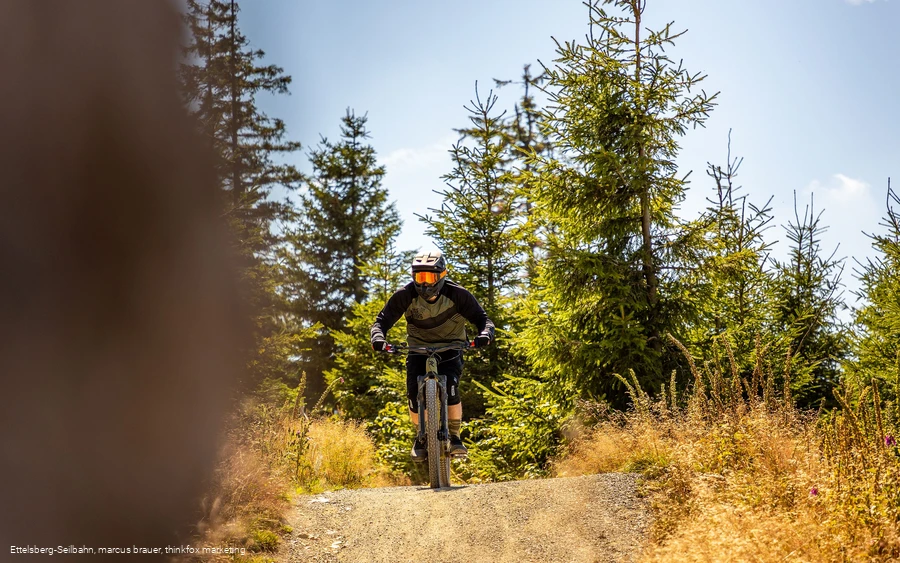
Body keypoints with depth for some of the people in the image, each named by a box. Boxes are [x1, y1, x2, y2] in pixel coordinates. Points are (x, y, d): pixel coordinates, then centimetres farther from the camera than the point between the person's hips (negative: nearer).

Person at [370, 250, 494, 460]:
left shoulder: (457, 294, -21)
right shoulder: (406, 295, -19)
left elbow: (482, 318, -18)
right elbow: (383, 320, -16)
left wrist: (485, 333, -41)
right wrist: (378, 337, -38)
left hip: (450, 348, -1)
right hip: (418, 348, 1)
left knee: (450, 386, -25)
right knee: (414, 391, -17)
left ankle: (454, 436, -4)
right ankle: (420, 437, 8)